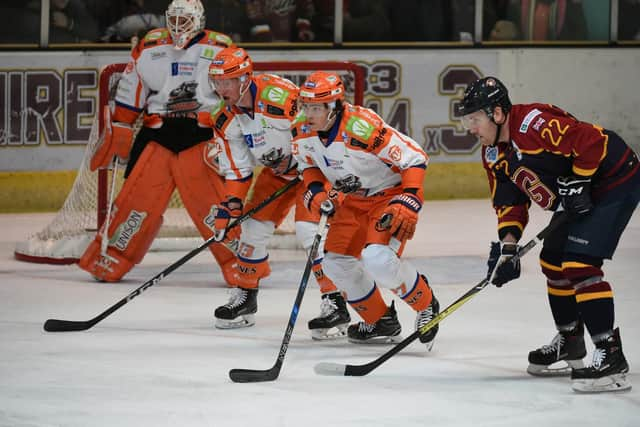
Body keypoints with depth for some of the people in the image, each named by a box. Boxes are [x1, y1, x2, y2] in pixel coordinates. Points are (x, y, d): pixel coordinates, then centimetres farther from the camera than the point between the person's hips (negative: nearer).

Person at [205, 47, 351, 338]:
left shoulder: (279, 95, -32)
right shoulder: (226, 118, -7)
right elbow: (238, 170, 0)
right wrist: (229, 208, -10)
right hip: (277, 171, 7)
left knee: (308, 229, -21)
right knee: (254, 226, 5)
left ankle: (335, 304, -17)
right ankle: (244, 296, 24)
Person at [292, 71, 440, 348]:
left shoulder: (362, 127, -32)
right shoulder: (303, 132, -10)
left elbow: (414, 158, -26)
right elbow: (310, 165, 12)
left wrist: (408, 203, -30)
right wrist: (315, 193, -7)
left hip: (391, 194, -8)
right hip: (355, 199, 8)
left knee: (377, 258, -26)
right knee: (336, 261, 5)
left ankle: (426, 305, -1)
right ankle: (380, 321, 25)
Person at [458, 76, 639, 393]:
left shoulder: (535, 124, -28)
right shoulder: (494, 153, 4)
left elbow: (591, 142, -30)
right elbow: (509, 200, 8)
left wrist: (577, 184, -24)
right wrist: (507, 244, -4)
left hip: (615, 182, -11)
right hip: (577, 201, 11)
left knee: (579, 265, -20)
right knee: (553, 262, 18)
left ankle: (610, 356, -21)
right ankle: (570, 343, 36)